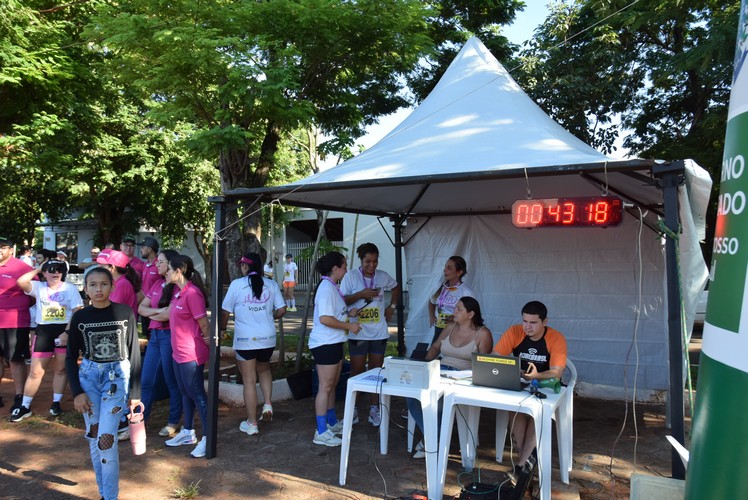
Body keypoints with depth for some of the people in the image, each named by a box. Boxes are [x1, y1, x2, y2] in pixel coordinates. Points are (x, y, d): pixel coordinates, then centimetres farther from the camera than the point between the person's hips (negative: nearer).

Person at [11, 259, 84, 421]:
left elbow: (77, 313, -7)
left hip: (64, 331, -1)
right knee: (36, 371, 4)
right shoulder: (38, 287, 5)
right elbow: (21, 282, -15)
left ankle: (56, 403, 20)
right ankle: (25, 406, 14)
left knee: (61, 369, 8)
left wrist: (67, 332, -15)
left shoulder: (70, 288, -2)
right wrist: (37, 269, -3)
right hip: (43, 331, 1)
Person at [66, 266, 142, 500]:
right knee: (93, 437, 9)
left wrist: (135, 392, -2)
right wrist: (77, 392, -3)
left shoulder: (125, 313, -7)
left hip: (117, 377, -3)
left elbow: (134, 353, -2)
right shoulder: (80, 317, -2)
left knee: (106, 438, -11)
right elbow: (71, 358, 5)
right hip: (88, 376, 3)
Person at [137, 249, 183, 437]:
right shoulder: (157, 284, 12)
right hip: (155, 335, 8)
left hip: (169, 335, -8)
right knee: (146, 381, 12)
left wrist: (150, 314, -3)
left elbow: (168, 314, -21)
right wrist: (157, 311, -11)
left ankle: (173, 422, 18)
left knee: (172, 381, 5)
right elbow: (141, 308, 8)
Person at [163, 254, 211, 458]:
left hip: (191, 353, -9)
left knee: (196, 394, -2)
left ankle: (208, 437, 7)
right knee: (185, 392, 18)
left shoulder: (192, 293, -20)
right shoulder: (178, 292, 9)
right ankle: (188, 432, 31)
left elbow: (204, 323, -17)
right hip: (178, 351, 9)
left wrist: (209, 342, -7)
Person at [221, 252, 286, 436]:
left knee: (249, 381, 6)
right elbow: (281, 309, 2)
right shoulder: (271, 284, 1)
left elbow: (225, 312, -3)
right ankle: (268, 404, 11)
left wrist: (222, 328, 15)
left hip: (245, 339, -3)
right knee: (264, 369, 28)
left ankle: (252, 423, 14)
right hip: (267, 338, 3)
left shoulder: (237, 284, -7)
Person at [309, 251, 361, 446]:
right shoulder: (326, 288, -20)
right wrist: (349, 326, -19)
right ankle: (321, 433, 4)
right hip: (325, 344, -10)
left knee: (332, 385, 19)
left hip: (333, 342, 10)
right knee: (325, 387, -3)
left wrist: (348, 313, 11)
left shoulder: (332, 287, 12)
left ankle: (332, 423, 33)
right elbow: (325, 319, -27)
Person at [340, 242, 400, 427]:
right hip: (358, 333, -3)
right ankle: (353, 408, 17)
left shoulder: (383, 276, 3)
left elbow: (396, 287, 22)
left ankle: (374, 408, 19)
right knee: (357, 370, 4)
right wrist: (360, 294, -20)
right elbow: (342, 301, -10)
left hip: (379, 333, 3)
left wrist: (392, 306, 11)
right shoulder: (351, 276, -7)